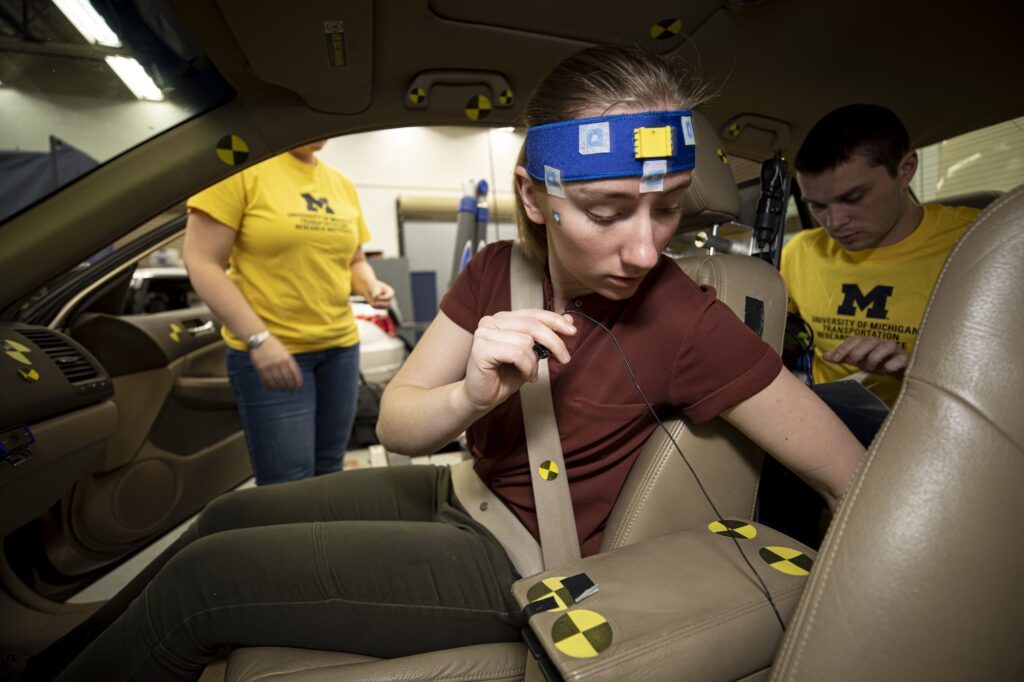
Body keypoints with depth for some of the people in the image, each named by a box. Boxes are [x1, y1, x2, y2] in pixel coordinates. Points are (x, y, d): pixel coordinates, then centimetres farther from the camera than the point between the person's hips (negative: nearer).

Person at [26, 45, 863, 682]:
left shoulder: (685, 321, -25)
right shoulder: (496, 272, -10)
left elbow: (862, 483, -16)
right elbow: (396, 422, -9)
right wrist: (470, 395, -29)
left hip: (524, 564, -5)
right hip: (457, 494, 6)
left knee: (200, 581, -9)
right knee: (230, 516, 11)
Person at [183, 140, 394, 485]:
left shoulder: (343, 185, 9)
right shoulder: (241, 168, -8)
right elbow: (202, 263, -11)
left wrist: (371, 286, -4)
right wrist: (259, 339, -18)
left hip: (340, 345, 6)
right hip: (268, 349, -5)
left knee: (329, 471, 14)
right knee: (291, 484, -2)